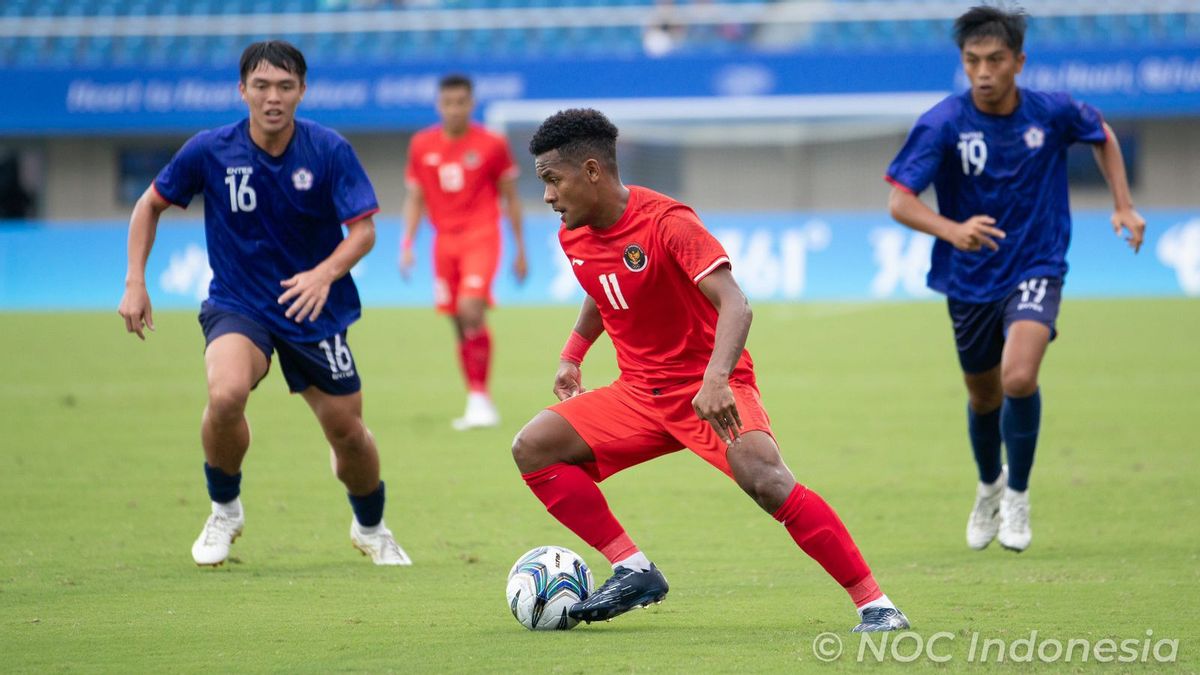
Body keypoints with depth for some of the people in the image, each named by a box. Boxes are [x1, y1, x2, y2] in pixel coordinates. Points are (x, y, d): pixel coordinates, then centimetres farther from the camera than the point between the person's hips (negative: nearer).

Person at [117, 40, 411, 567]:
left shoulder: (330, 151, -13)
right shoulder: (209, 151, -11)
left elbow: (364, 231, -16)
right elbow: (150, 205, 4)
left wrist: (325, 272, -36)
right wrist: (135, 282, -5)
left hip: (315, 310, 1)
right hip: (237, 305, -1)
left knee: (347, 431, 5)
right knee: (226, 394, -31)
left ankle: (371, 529, 38)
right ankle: (224, 512, -3)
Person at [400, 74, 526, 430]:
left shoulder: (491, 144, -2)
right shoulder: (422, 145, 6)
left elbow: (510, 197, 6)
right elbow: (414, 197, 11)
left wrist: (520, 249, 7)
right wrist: (407, 243, -1)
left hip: (482, 236, -4)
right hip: (445, 240, 4)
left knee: (472, 311, -21)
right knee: (460, 324, 5)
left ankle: (480, 398, -16)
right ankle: (477, 405, 14)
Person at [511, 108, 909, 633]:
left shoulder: (667, 223, -20)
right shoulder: (573, 236, 3)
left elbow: (734, 305, -31)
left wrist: (716, 380, -46)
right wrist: (572, 355, 18)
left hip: (709, 392, -7)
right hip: (640, 393, 7)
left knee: (765, 480, -31)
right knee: (533, 448, -7)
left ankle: (874, 604, -25)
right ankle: (633, 572, -5)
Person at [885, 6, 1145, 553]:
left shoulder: (1053, 113, -10)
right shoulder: (942, 124, -17)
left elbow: (1102, 135, 13)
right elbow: (899, 201, -23)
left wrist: (1123, 205, 6)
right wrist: (952, 230, -41)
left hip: (1035, 268, -1)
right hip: (970, 278, 1)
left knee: (1019, 378, -24)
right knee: (983, 397, 16)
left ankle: (1018, 493, -1)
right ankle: (989, 486, 48)